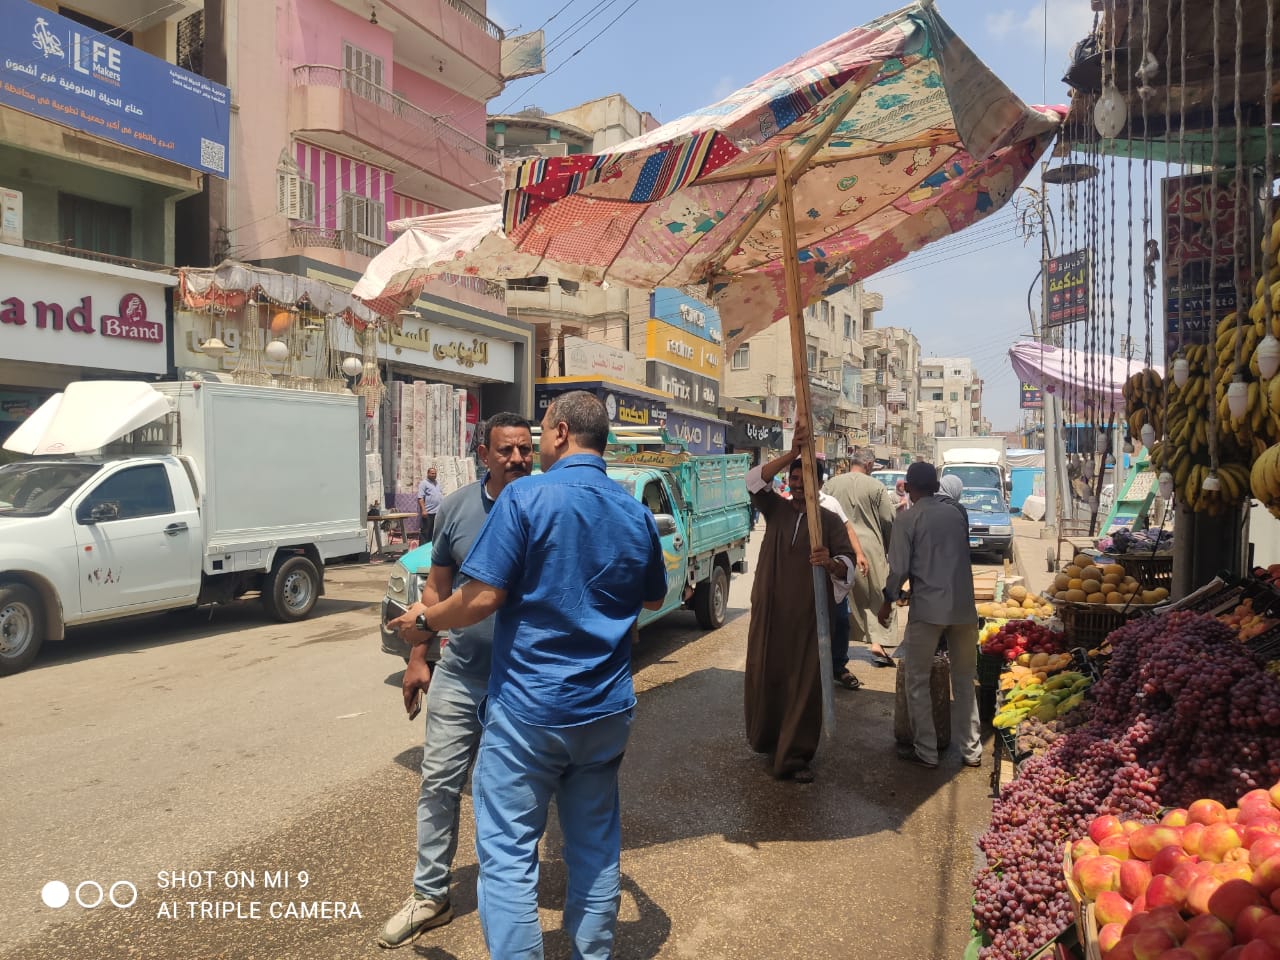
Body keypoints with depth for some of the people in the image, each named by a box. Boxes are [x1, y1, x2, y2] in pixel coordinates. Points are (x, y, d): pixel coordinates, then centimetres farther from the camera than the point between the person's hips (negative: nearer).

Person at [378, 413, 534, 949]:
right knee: (439, 782, 9)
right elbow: (437, 589, 5)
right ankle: (430, 896, 26)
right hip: (459, 673, 3)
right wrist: (417, 659, 4)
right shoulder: (457, 508, -3)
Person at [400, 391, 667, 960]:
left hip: (529, 707, -6)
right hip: (607, 710, 6)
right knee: (596, 847, 18)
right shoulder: (636, 514, 4)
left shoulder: (527, 497, -14)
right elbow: (654, 598, 18)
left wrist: (426, 620, 0)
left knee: (507, 853, 5)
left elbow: (483, 597, -18)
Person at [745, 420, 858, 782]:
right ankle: (766, 739, 30)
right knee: (765, 677, 9)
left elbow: (849, 566, -10)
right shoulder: (775, 509, 6)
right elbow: (754, 480, -14)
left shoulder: (829, 520, 1)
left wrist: (832, 563, -34)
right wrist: (792, 453, -26)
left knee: (805, 685, 0)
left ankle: (797, 756, 10)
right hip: (769, 611, 2)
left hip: (809, 615, -1)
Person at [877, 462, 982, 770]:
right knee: (964, 679, 15)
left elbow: (899, 568, -8)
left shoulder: (907, 518, -6)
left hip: (928, 608, -5)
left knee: (917, 681, 8)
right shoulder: (956, 514, 9)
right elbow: (963, 556, 15)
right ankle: (971, 750, 21)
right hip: (963, 606, 5)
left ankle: (926, 751, 11)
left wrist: (888, 600, 5)